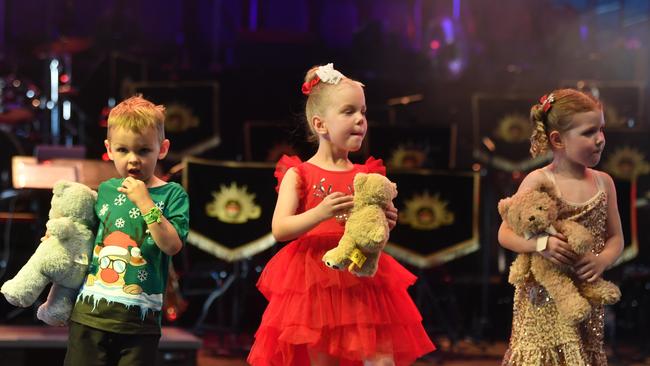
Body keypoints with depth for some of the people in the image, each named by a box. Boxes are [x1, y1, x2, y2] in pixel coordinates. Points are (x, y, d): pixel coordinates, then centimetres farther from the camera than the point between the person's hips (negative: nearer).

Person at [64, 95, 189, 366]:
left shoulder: (172, 194, -2)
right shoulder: (105, 191, 9)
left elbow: (172, 245, -15)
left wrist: (145, 202, -18)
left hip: (139, 322, -3)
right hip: (90, 313, 3)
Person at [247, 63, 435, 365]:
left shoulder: (367, 175, 9)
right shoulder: (299, 174, -1)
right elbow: (280, 230, -11)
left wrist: (385, 225, -9)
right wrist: (320, 213, -25)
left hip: (362, 283, 3)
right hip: (315, 283, -3)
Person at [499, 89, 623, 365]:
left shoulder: (603, 182, 4)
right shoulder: (539, 181, -10)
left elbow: (615, 237, 11)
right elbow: (505, 234, -7)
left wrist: (603, 260, -10)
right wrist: (541, 244, -25)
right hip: (545, 298, -4)